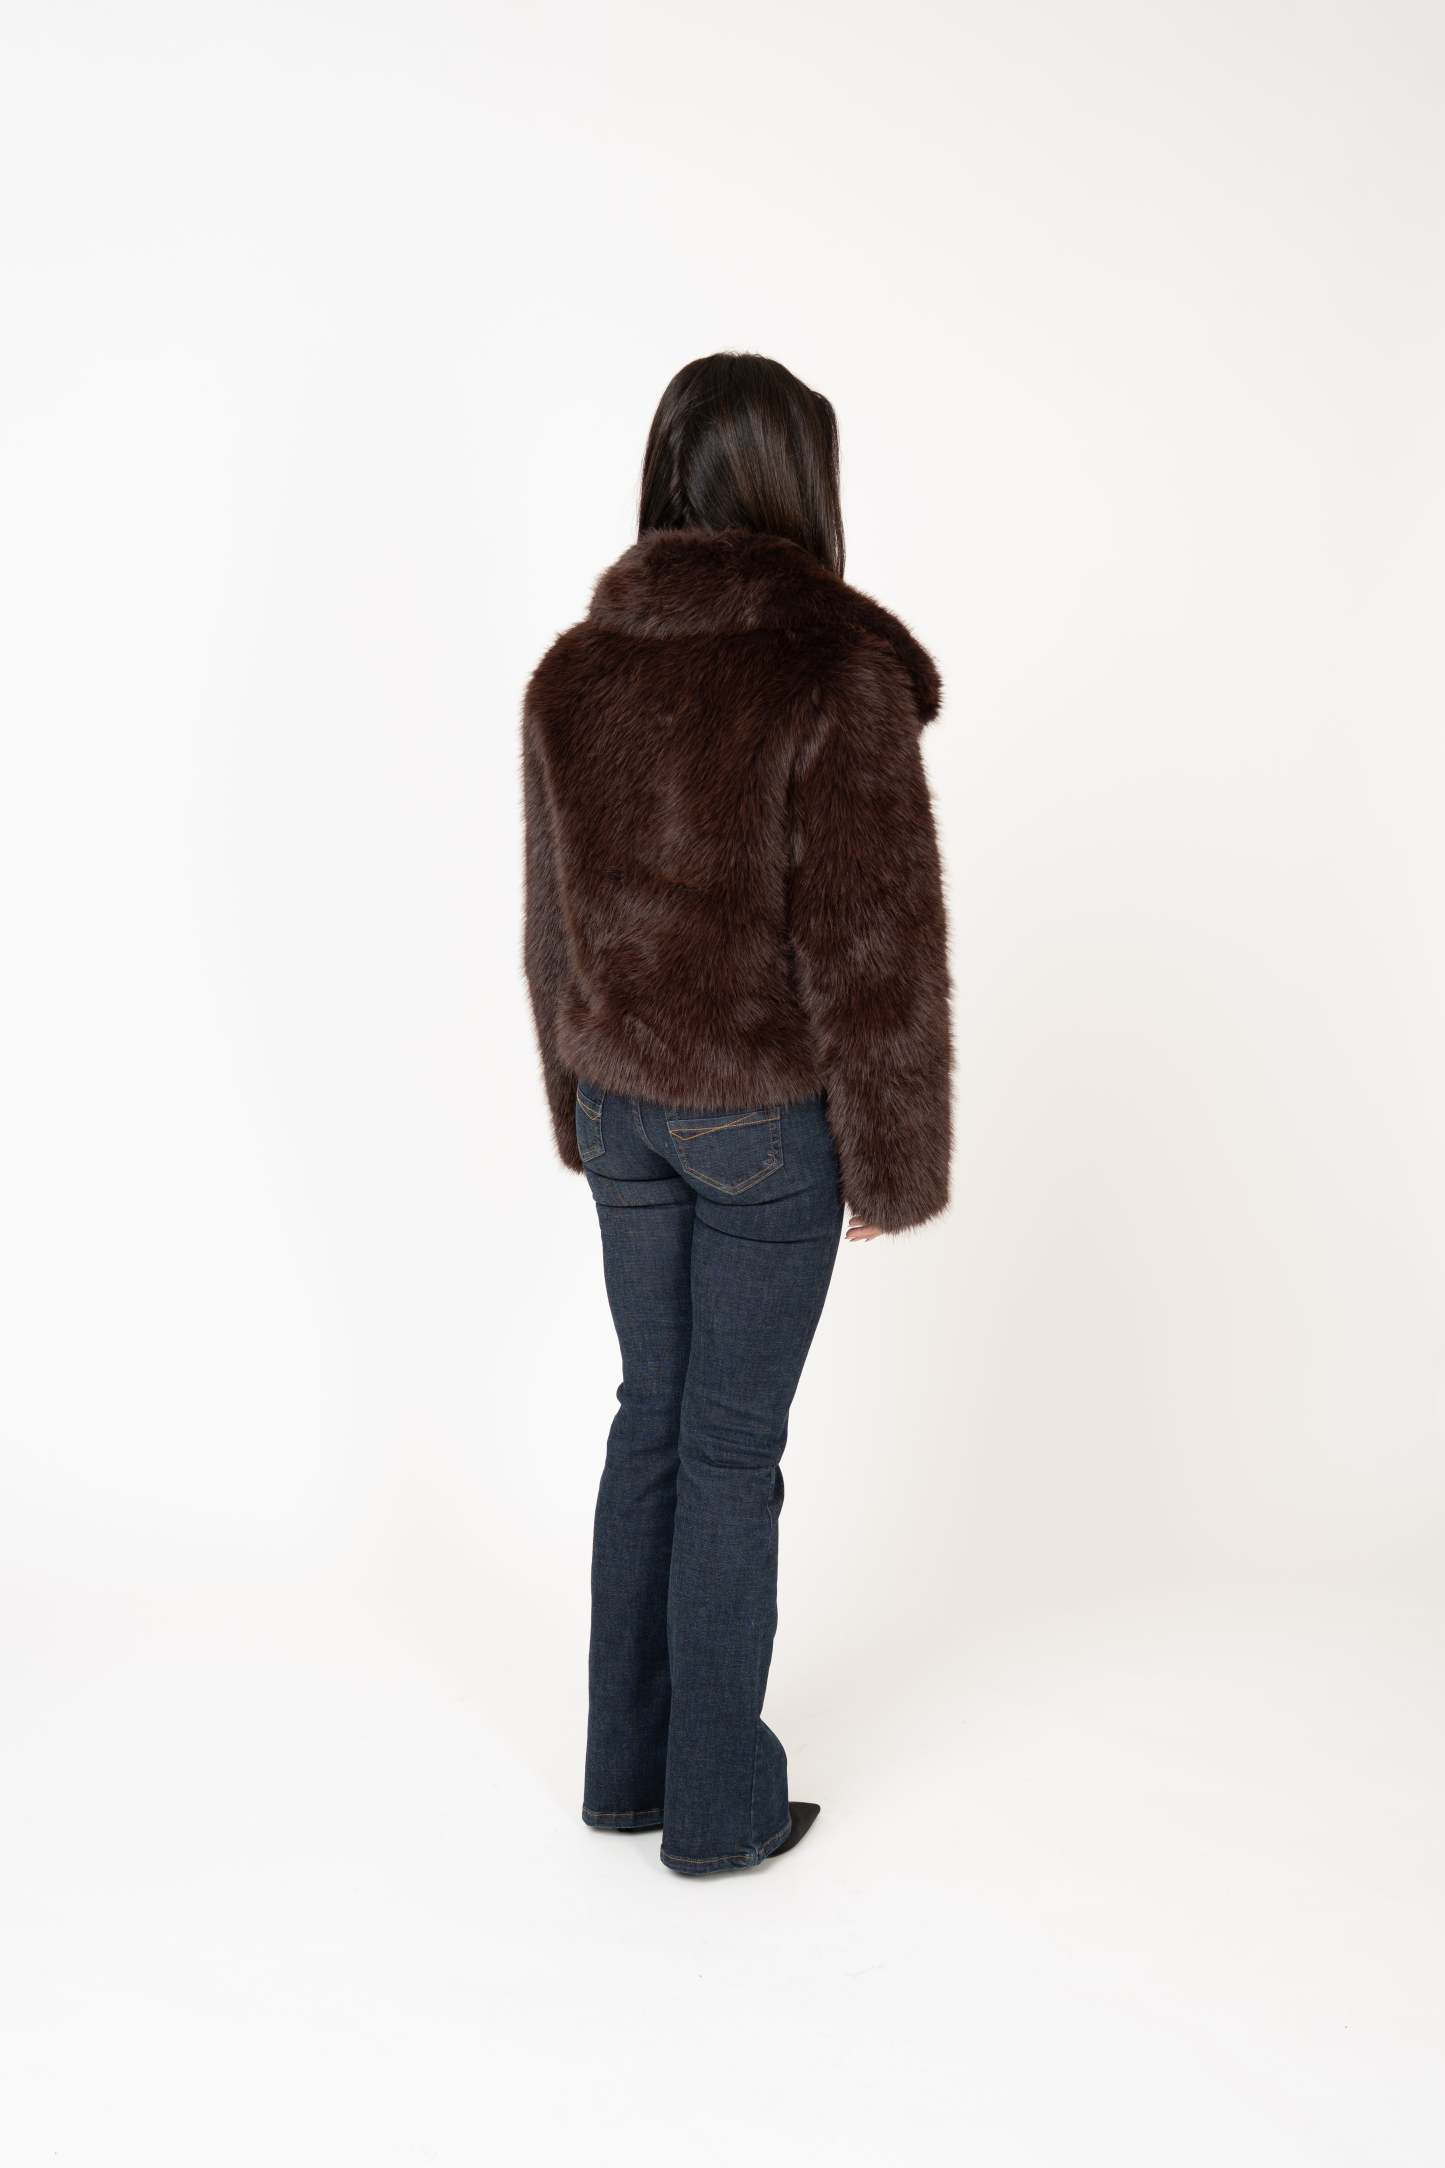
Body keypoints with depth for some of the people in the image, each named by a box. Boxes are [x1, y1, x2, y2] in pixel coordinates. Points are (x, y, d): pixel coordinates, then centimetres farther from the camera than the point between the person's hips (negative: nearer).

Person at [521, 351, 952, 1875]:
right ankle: (720, 1807, 22)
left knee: (650, 1415, 18)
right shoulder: (838, 671, -16)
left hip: (624, 1105, 6)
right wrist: (889, 1166, -6)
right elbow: (872, 942, -15)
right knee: (734, 1448, 6)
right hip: (770, 1119, -5)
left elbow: (552, 928, 10)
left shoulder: (573, 672, 3)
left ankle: (624, 1765, 30)